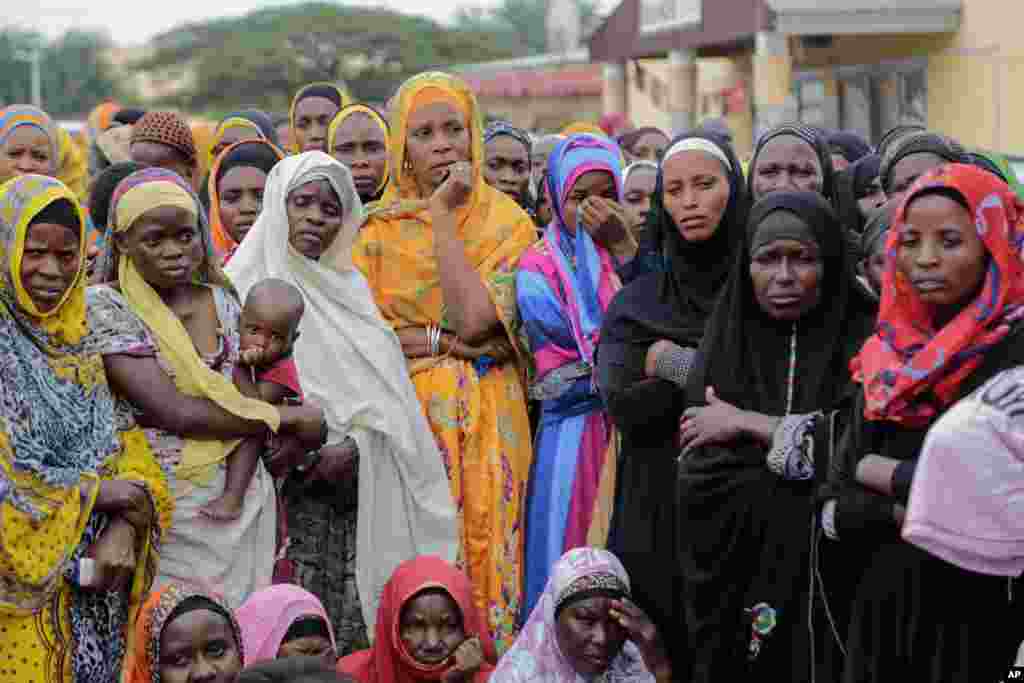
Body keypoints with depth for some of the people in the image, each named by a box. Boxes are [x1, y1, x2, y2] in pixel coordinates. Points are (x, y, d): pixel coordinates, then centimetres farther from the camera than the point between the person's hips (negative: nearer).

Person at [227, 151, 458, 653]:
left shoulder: (349, 286, 15)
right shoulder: (249, 285, 1)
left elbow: (382, 389, 8)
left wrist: (353, 446, -9)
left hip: (358, 490, 4)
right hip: (287, 489, -4)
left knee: (355, 630, -1)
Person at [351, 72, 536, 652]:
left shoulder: (507, 223, 1)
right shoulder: (381, 228, 6)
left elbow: (474, 318, -15)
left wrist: (443, 214, -10)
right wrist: (442, 339, -11)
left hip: (487, 420, -1)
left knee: (484, 552, -2)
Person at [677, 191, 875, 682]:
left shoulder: (866, 341, -3)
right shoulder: (722, 349, 3)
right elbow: (697, 484, -6)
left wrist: (748, 425, -10)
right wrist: (809, 442, -11)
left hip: (832, 586, -2)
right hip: (734, 583, 2)